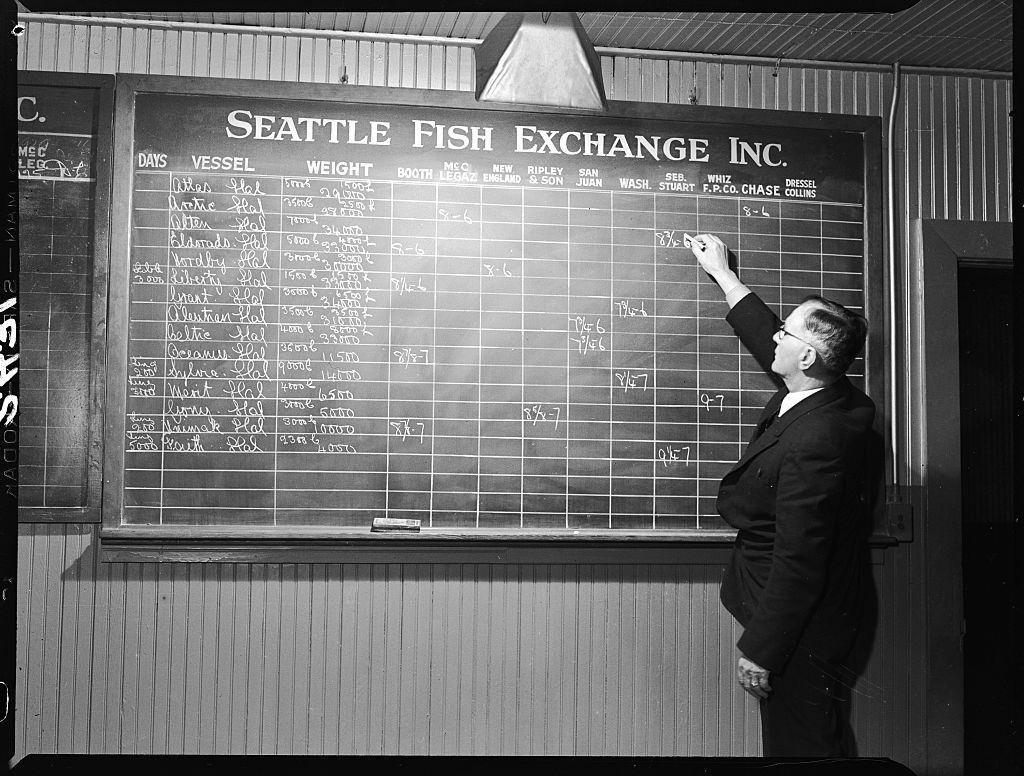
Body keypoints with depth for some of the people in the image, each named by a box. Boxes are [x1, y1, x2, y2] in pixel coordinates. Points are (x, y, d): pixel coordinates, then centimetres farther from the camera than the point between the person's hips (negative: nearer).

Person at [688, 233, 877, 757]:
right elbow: (767, 343, 17)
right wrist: (722, 274, 26)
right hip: (823, 613, 10)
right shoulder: (837, 398, -1)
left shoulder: (812, 444, -32)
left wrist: (760, 650, -21)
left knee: (797, 744, 5)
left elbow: (798, 563, -29)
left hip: (800, 629, -10)